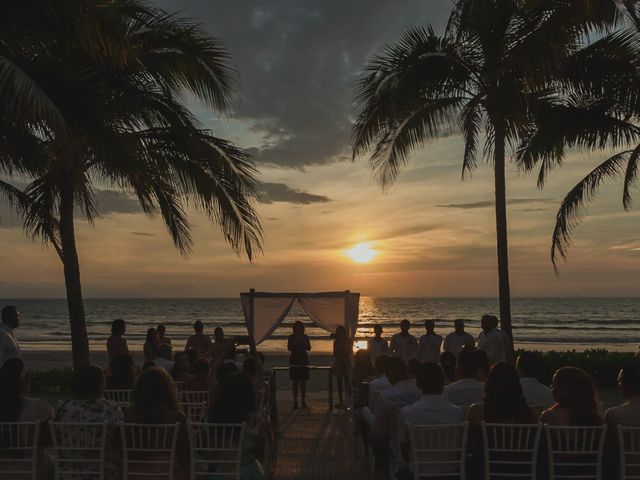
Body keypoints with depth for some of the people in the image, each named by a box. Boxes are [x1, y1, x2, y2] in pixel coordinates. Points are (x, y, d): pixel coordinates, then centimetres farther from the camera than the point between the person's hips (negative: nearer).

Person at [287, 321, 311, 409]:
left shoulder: (305, 337, 5)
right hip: (294, 361, -1)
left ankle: (304, 401, 5)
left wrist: (303, 341, -15)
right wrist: (295, 341, -18)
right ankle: (295, 401, 1)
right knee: (295, 382, -1)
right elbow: (289, 348, -8)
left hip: (304, 361, 1)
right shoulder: (291, 337, 1)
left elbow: (309, 348, -2)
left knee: (303, 382, 2)